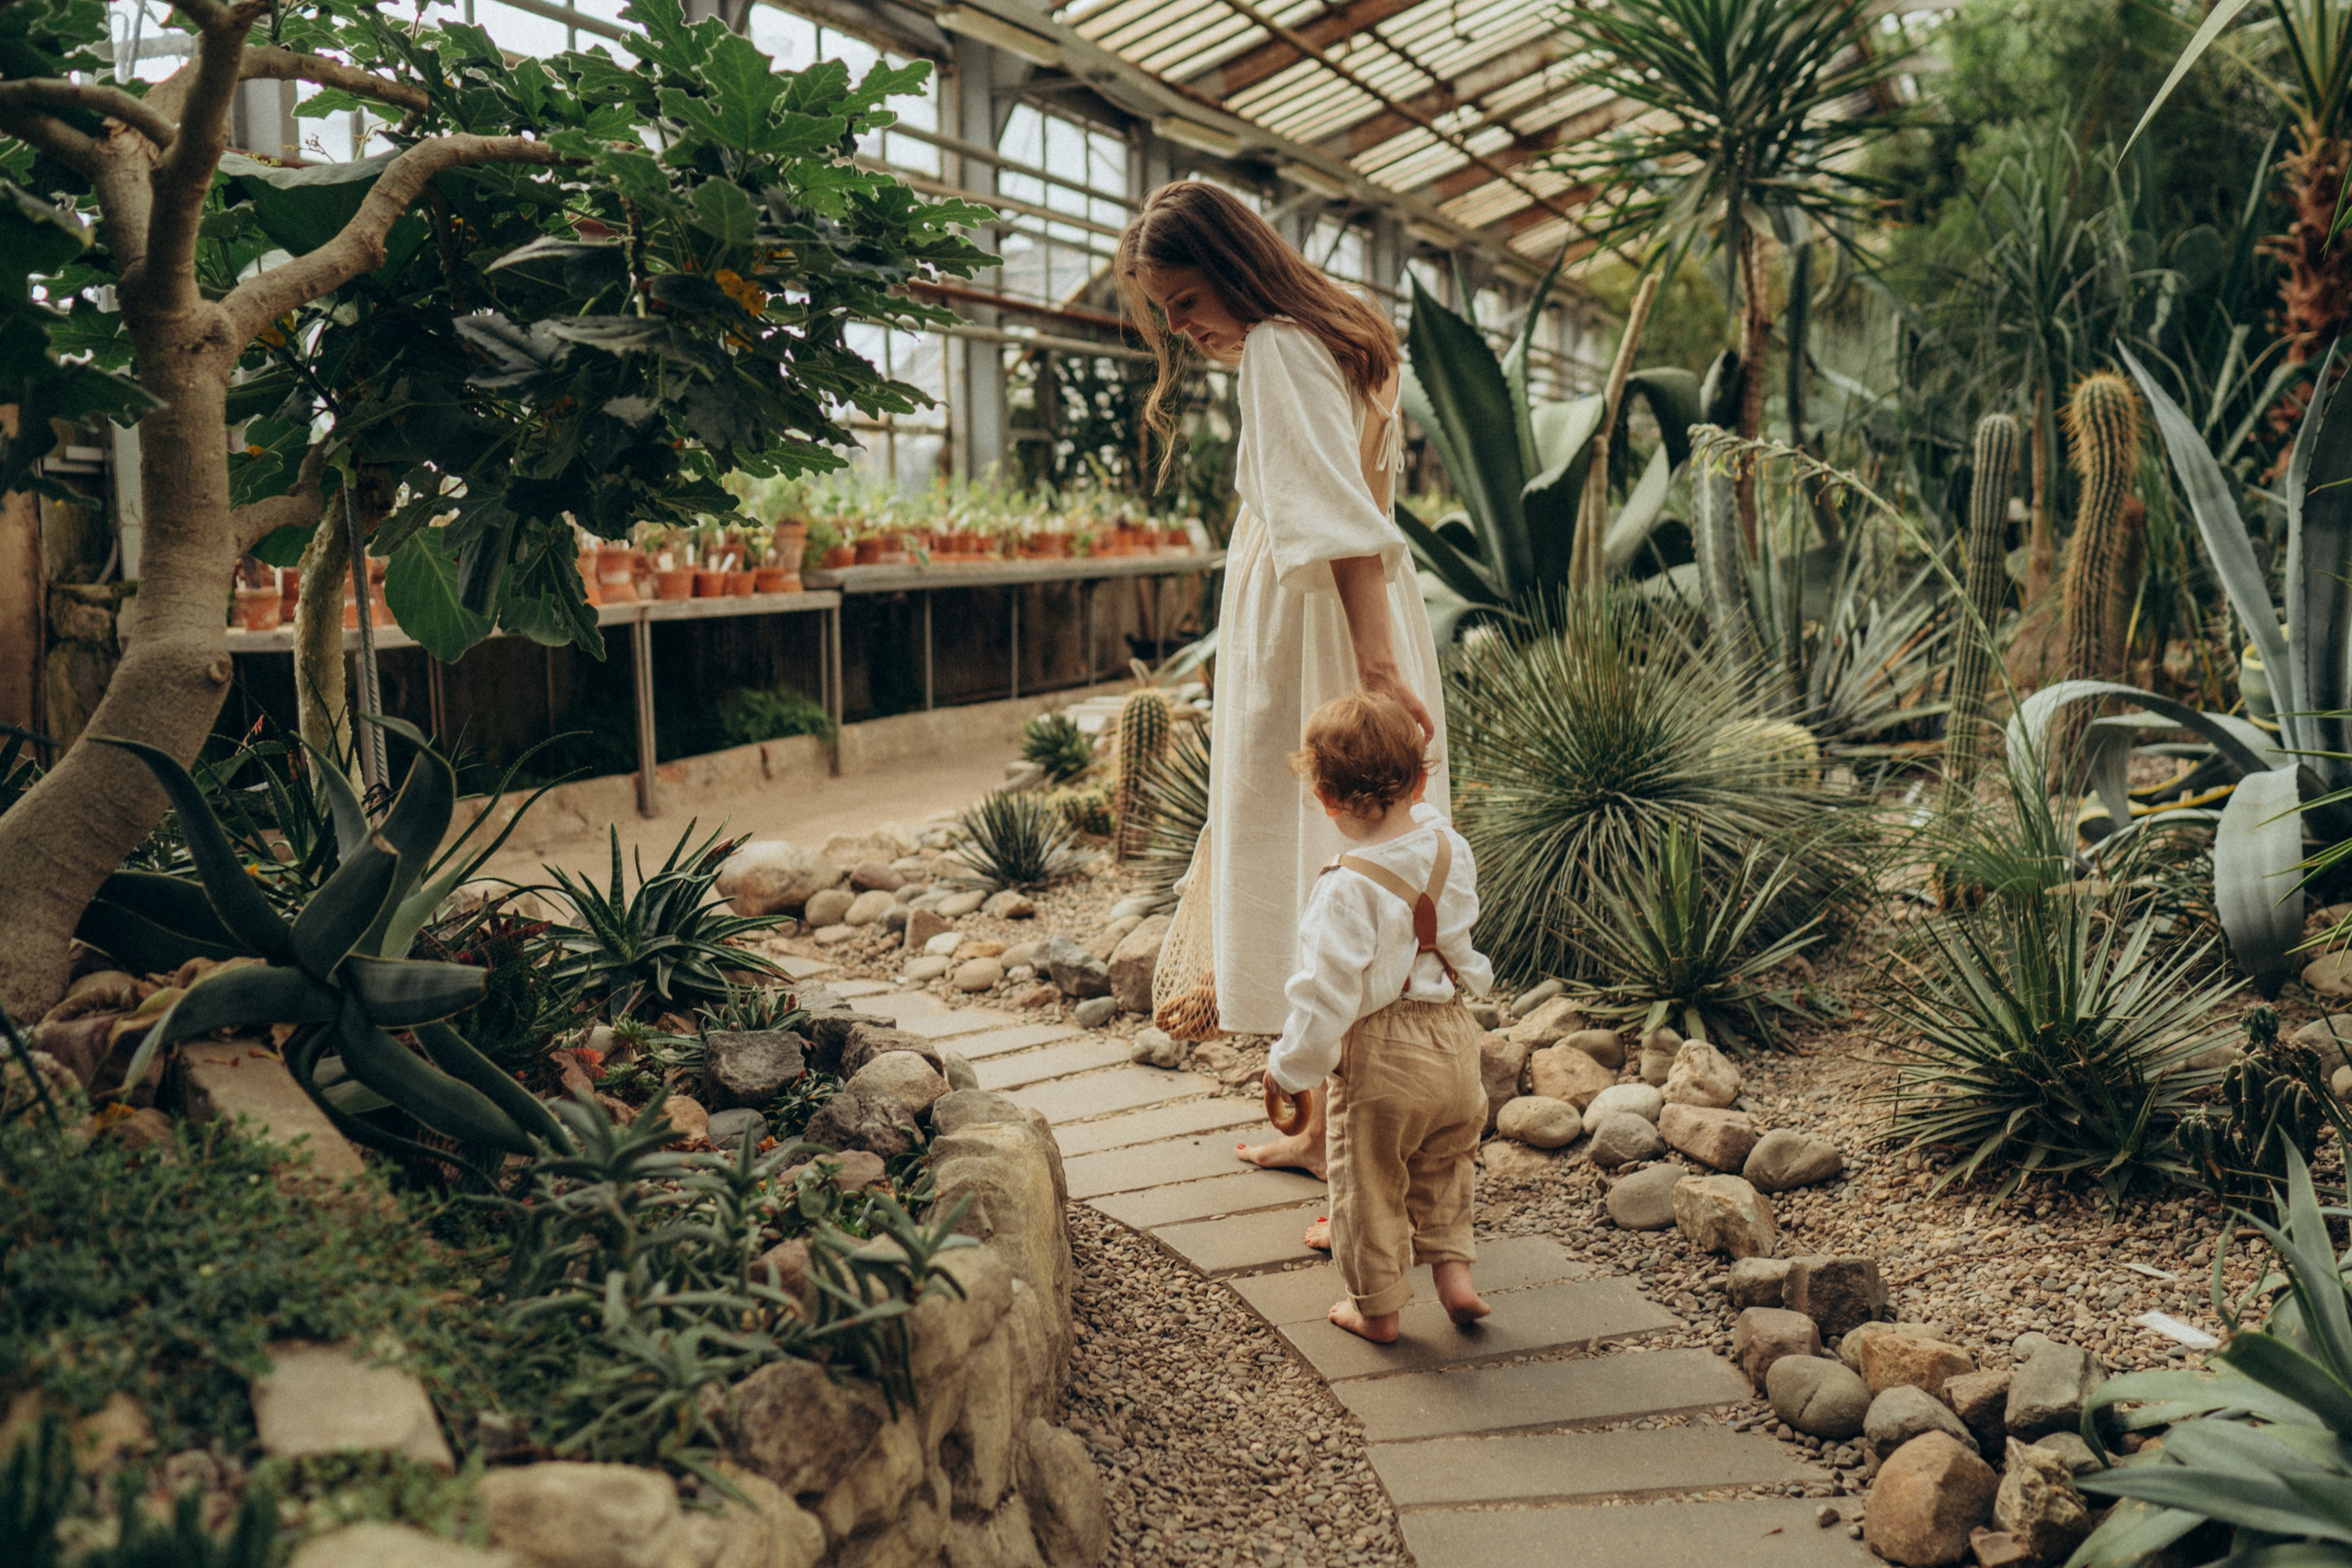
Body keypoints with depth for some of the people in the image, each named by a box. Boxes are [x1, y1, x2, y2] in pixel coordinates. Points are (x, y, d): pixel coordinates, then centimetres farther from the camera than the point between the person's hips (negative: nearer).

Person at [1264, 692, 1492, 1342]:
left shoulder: (1349, 890, -27)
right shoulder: (1449, 848, -6)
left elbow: (1327, 994, -24)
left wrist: (1290, 1065, -8)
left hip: (1379, 1057, -6)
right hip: (1454, 1039, 6)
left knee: (1369, 1185, 14)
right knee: (1442, 1167, 29)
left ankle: (1377, 1308, 28)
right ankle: (1453, 1271, 30)